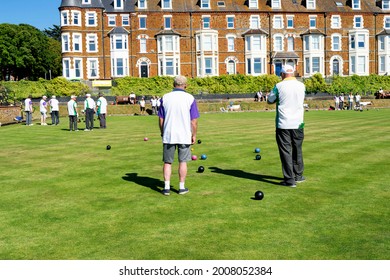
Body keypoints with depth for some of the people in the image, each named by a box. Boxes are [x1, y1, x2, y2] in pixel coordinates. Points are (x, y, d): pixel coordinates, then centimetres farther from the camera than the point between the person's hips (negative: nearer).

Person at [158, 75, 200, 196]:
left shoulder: (165, 98, 0)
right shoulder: (190, 98, -4)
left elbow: (161, 119, 3)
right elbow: (194, 121, -5)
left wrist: (162, 133, 15)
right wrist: (194, 135, 6)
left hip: (168, 136, 1)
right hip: (184, 136, -1)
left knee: (167, 162, 9)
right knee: (183, 162, 10)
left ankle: (166, 187, 7)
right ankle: (182, 187, 14)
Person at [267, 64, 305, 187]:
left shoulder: (279, 86, -7)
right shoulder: (301, 86, 3)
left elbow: (270, 100, 6)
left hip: (283, 124, -4)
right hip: (298, 124, 4)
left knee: (286, 151, 0)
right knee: (297, 150, 17)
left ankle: (289, 179, -2)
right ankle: (298, 176, 28)